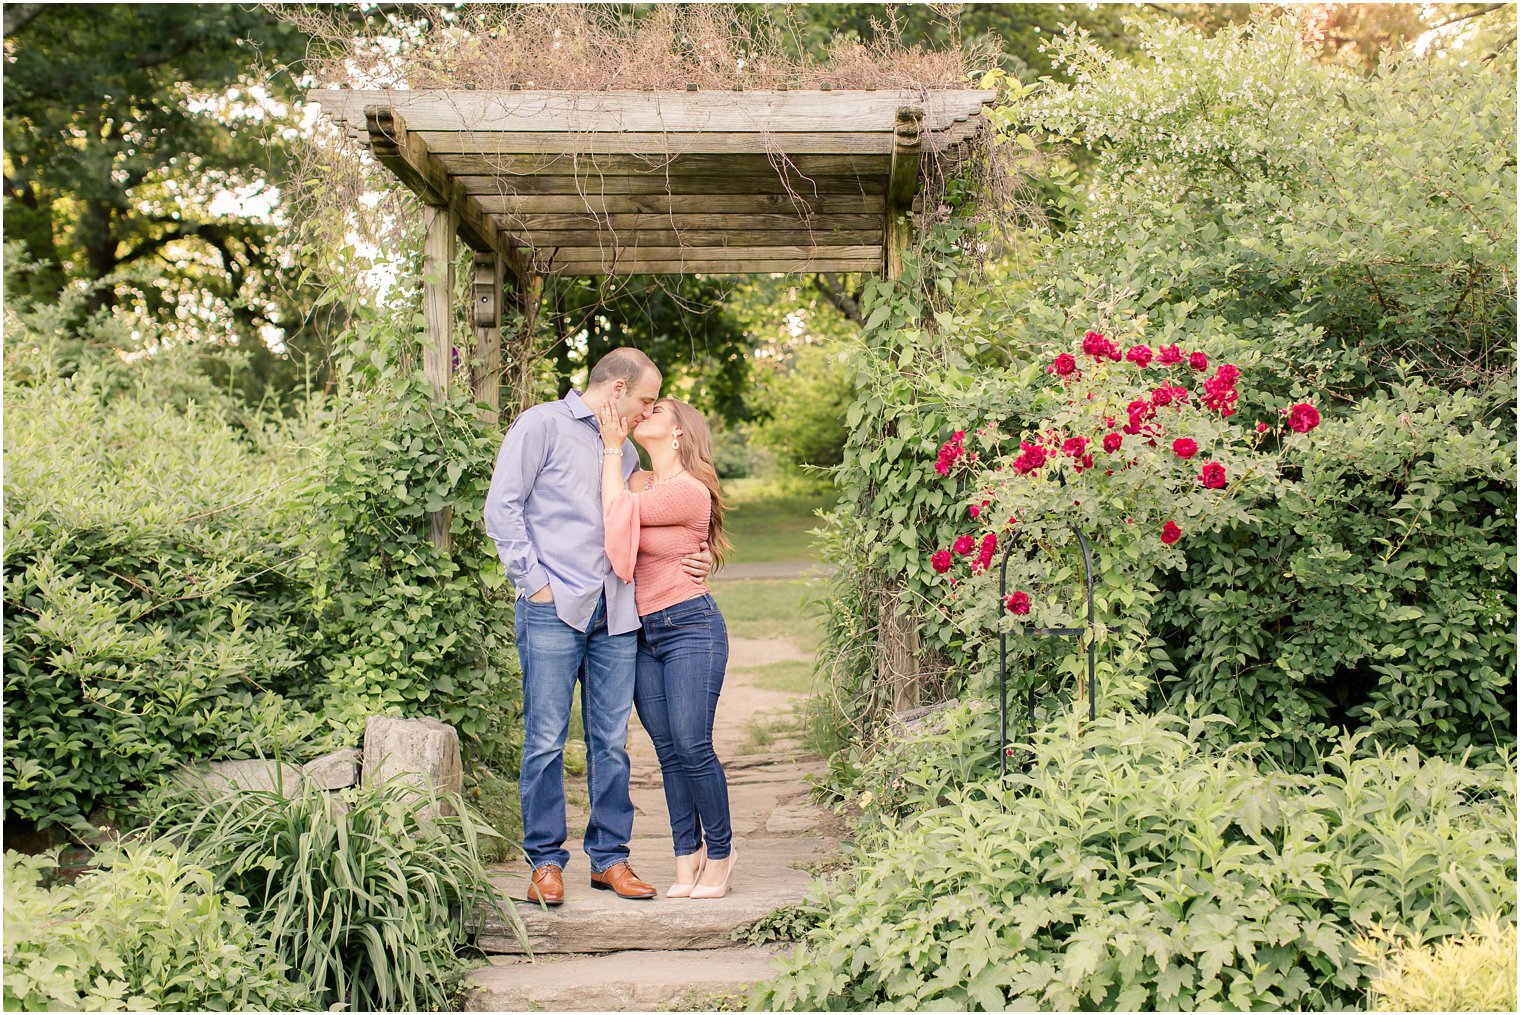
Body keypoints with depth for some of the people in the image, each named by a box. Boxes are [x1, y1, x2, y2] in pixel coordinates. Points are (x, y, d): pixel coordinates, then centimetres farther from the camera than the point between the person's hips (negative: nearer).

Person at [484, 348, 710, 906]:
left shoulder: (624, 449, 22)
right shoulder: (543, 425, 1)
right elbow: (502, 508, -4)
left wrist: (689, 560, 8)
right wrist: (535, 582, -8)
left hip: (615, 612, 6)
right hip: (554, 608, -6)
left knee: (611, 741, 6)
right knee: (546, 739, -3)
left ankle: (609, 856, 15)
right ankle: (545, 860, 8)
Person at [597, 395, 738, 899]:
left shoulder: (690, 491, -10)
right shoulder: (636, 481, 14)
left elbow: (617, 511, -11)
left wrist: (613, 446, -3)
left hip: (690, 628, -7)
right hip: (644, 635, 7)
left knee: (692, 745, -9)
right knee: (667, 750, 5)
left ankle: (720, 852, 7)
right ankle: (687, 858, 11)